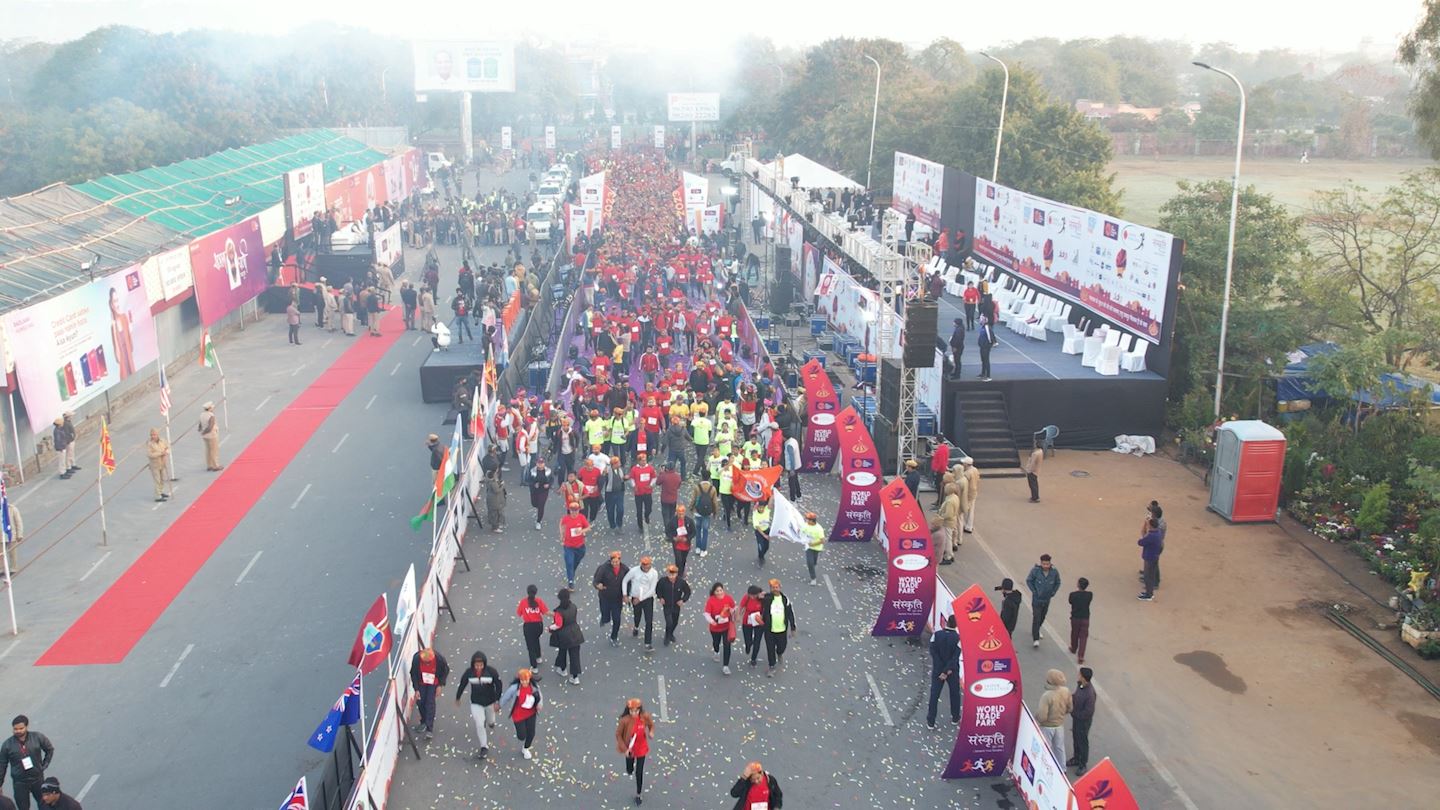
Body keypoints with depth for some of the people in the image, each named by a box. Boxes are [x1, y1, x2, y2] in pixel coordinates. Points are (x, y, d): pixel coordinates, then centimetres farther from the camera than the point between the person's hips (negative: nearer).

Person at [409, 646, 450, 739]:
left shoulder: (439, 659, -31)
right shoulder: (416, 658, -29)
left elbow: (446, 671, -11)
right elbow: (413, 674, -13)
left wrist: (440, 685, -13)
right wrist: (416, 689, -12)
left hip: (433, 683, -2)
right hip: (421, 683, 2)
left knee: (430, 703, -8)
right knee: (420, 701, 6)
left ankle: (429, 729, -3)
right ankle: (424, 722, 32)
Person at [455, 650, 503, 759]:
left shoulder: (492, 671, -20)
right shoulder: (469, 673, -15)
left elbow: (498, 686, -13)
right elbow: (462, 685, 0)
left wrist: (497, 701, -16)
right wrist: (457, 698, 12)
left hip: (490, 702, 0)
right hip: (476, 703, 0)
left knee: (490, 721, 22)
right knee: (479, 725, -9)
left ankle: (490, 721, 61)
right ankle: (484, 747, 7)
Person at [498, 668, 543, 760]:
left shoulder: (534, 687, -15)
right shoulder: (514, 688, -26)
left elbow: (540, 697, 2)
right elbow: (505, 697, -10)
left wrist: (539, 704, -18)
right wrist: (500, 706, 5)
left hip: (531, 714, 3)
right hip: (518, 715, -3)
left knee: (531, 733, 11)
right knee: (522, 736, 3)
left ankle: (526, 749, 43)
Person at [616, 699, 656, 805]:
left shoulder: (645, 716, -23)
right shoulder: (625, 720, -28)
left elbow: (651, 725, -1)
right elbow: (618, 734, -15)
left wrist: (651, 732, -22)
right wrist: (624, 749, -18)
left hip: (641, 748, 0)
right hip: (630, 748, 0)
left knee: (639, 772, 7)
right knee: (630, 771, 20)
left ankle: (639, 794, 31)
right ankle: (630, 767, 59)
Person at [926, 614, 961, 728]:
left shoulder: (937, 634, -12)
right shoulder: (958, 638, -16)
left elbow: (934, 653, -13)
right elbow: (955, 657, -19)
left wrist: (942, 671, -11)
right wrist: (947, 671, -15)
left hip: (937, 669, 1)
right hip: (953, 671, -1)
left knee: (934, 695, 8)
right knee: (955, 693, 20)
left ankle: (931, 721, 11)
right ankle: (955, 718, 35)